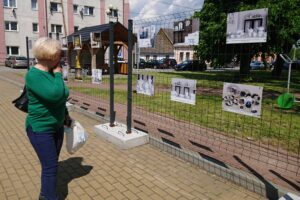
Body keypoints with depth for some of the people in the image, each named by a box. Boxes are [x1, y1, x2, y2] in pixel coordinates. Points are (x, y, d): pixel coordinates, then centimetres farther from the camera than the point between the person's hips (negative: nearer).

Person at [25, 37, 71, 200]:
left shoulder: (52, 72, 4)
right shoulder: (33, 75, -21)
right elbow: (55, 94, -35)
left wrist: (66, 114, 19)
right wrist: (58, 74, -20)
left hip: (57, 126, 8)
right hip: (40, 129, -8)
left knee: (51, 164, 18)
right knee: (50, 166, -4)